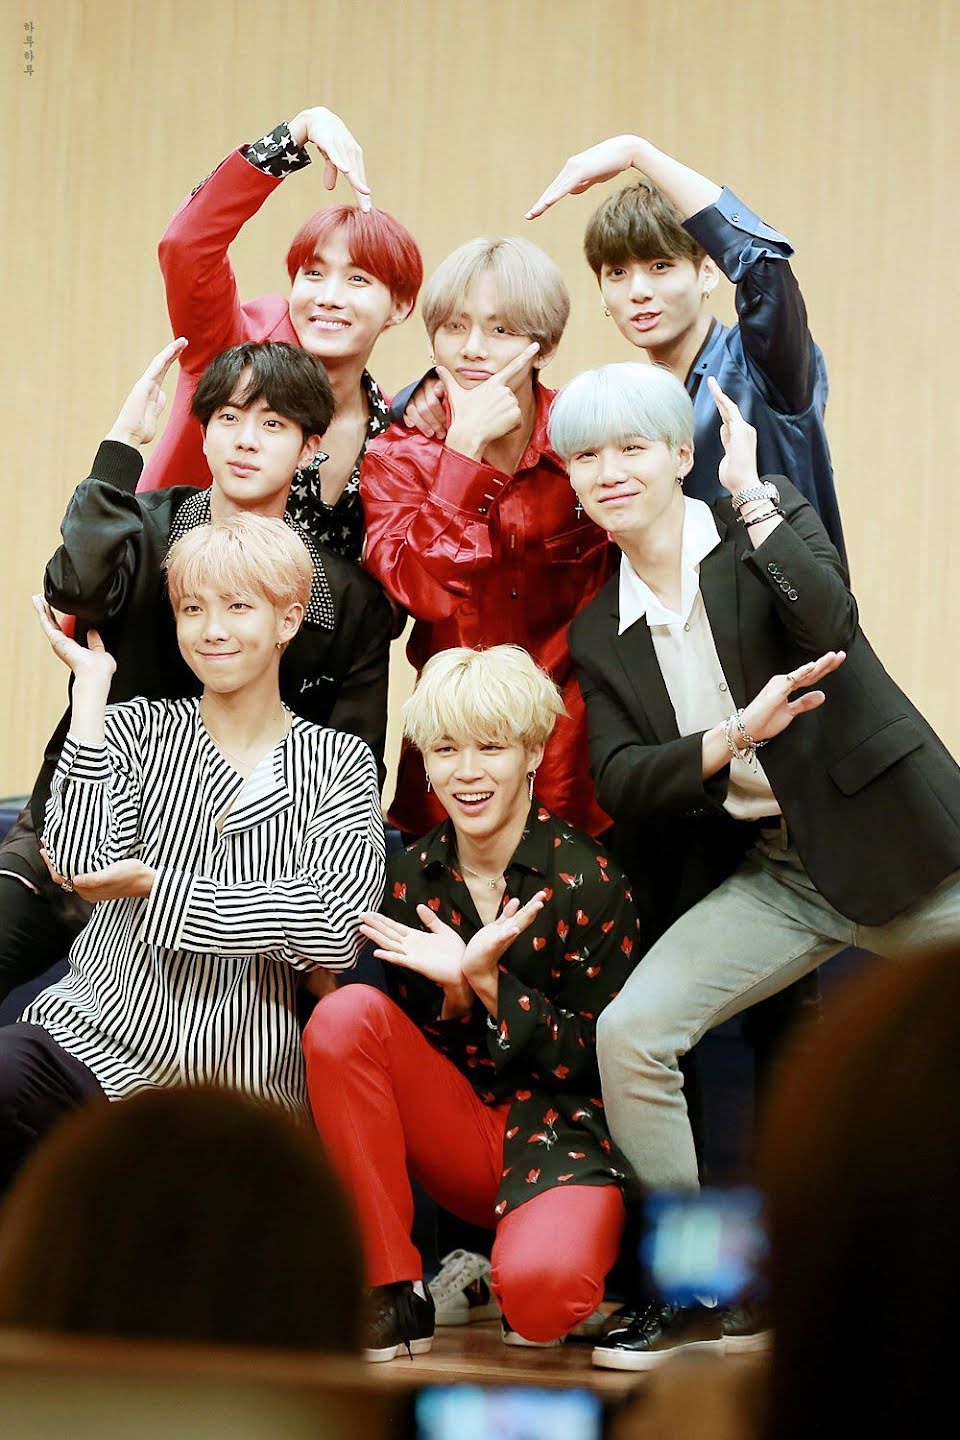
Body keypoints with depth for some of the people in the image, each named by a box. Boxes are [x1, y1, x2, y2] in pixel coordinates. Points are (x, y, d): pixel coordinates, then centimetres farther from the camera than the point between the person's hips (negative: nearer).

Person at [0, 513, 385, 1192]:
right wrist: (91, 687, -7)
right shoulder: (135, 728, 8)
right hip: (95, 1042, 0)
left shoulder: (339, 764, 6)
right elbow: (80, 863, -12)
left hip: (243, 1097, 0)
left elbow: (335, 930, -12)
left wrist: (152, 886, -12)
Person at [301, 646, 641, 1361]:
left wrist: (489, 982, -21)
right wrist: (454, 992, -17)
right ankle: (393, 1296, -15)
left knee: (541, 1290, -36)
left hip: (565, 1127, -5)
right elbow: (417, 1051, 5)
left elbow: (603, 1058, -9)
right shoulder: (410, 877, 2)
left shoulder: (587, 880, -10)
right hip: (459, 1135, 5)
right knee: (344, 1015, -21)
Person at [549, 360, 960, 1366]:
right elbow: (618, 782, -2)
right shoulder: (600, 632, 8)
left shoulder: (774, 524, -3)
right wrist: (734, 737, -18)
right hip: (771, 878, 3)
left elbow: (828, 620, -24)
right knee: (629, 1034, -15)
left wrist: (751, 492, -17)